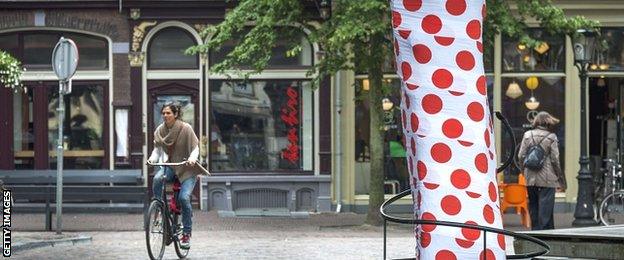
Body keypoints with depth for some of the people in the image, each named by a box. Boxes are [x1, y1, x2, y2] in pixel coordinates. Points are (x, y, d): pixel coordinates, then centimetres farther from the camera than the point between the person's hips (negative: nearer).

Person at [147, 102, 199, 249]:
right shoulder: (160, 130, 1)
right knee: (157, 178, -31)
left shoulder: (185, 128, -12)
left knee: (184, 197, -20)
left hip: (186, 168, -3)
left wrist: (192, 158, -28)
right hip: (170, 166, 4)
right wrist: (152, 159, -14)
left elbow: (195, 148, -8)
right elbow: (157, 148, 7)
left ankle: (186, 234, -7)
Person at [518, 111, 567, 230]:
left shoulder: (527, 135, 4)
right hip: (546, 180, -4)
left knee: (533, 208, 12)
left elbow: (521, 156, 3)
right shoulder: (551, 137, -5)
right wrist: (561, 181, 1)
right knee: (545, 210, -2)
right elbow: (555, 160, -6)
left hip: (530, 179, 4)